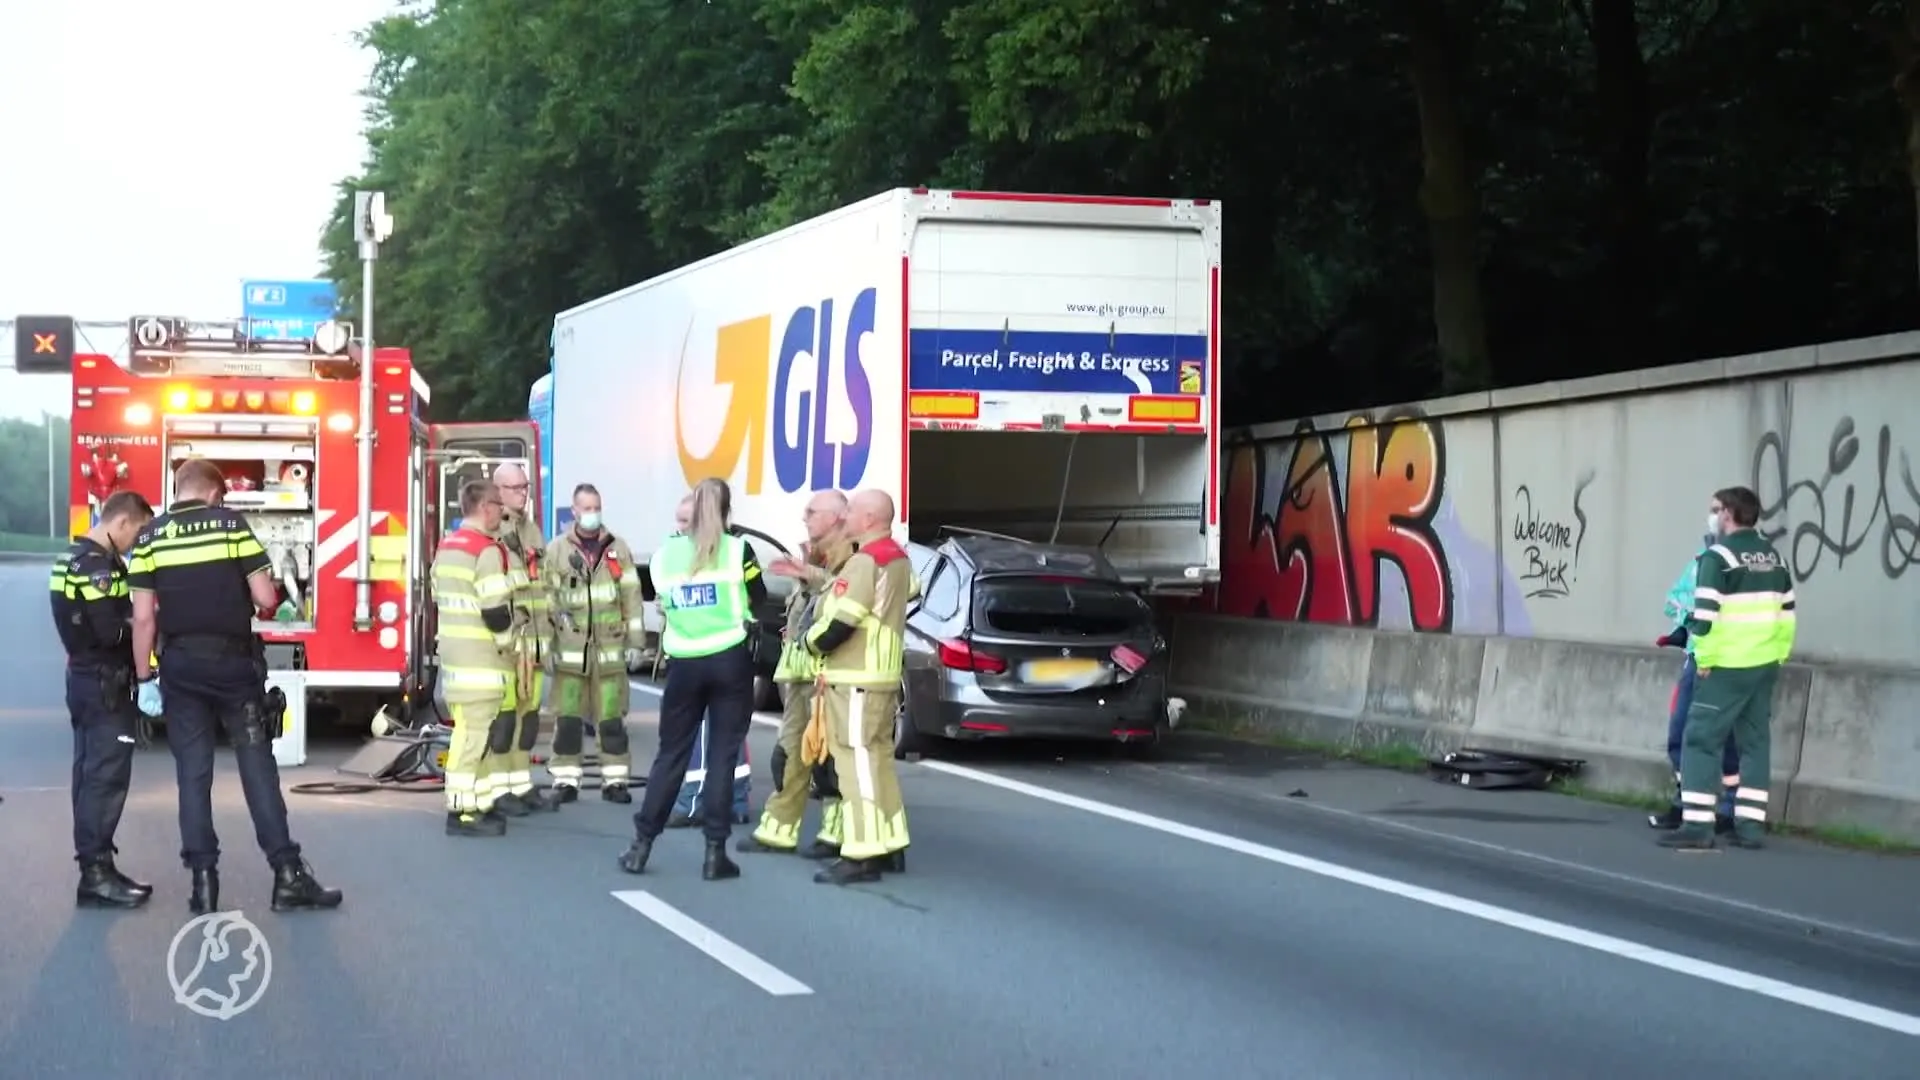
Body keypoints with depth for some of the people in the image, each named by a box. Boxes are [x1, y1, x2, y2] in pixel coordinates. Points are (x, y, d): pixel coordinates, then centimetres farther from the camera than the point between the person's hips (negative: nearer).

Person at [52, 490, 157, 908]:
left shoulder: (76, 558, 14)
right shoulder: (98, 565, -19)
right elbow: (111, 631, -25)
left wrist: (136, 616, 4)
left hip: (86, 679, 10)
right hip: (105, 686, -10)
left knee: (91, 775, 12)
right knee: (106, 779, -8)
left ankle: (95, 866, 17)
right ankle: (95, 874, -7)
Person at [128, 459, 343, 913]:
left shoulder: (149, 538, 0)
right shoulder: (232, 524, -4)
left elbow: (143, 618, -3)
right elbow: (266, 600, -7)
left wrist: (145, 680, 3)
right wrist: (248, 601, 16)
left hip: (180, 666, 2)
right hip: (233, 661, -1)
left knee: (192, 772, 5)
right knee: (257, 765, 3)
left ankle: (203, 878, 3)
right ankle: (287, 873, 1)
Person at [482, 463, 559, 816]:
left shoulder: (532, 529, 18)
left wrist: (547, 628, 22)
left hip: (533, 637, 8)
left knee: (529, 711, 10)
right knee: (502, 713, -8)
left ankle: (522, 784, 17)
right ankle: (496, 790, -4)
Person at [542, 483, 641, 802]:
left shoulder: (618, 549, 6)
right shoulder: (556, 550, 3)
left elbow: (631, 597, 6)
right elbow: (546, 598, 2)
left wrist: (634, 642, 3)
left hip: (609, 648, 1)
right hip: (570, 648, -1)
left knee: (612, 717, 2)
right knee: (567, 718, 1)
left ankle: (614, 780, 9)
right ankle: (566, 780, 8)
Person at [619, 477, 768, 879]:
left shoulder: (665, 554, 4)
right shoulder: (737, 551, -5)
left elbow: (663, 601, 8)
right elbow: (759, 601, 2)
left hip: (684, 663, 2)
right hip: (730, 659, -2)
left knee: (671, 752, 12)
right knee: (723, 753, 1)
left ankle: (642, 843, 12)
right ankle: (715, 850, -1)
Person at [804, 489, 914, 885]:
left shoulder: (865, 561, -17)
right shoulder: (898, 559, 14)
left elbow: (839, 622, -20)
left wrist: (812, 641, -2)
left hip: (856, 681, -10)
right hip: (884, 676, 10)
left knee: (857, 762, -9)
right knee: (878, 759, 15)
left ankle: (862, 856, -10)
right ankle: (890, 845, 20)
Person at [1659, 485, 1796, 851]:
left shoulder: (1719, 556, -10)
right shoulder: (1774, 557, 13)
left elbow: (1705, 614, -17)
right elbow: (1787, 612, 15)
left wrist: (1705, 659, -10)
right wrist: (1778, 655, 20)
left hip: (1727, 666, -7)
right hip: (1765, 665, 7)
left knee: (1701, 739, -4)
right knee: (1755, 741, 12)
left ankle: (1697, 824, -10)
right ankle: (1750, 824, 11)